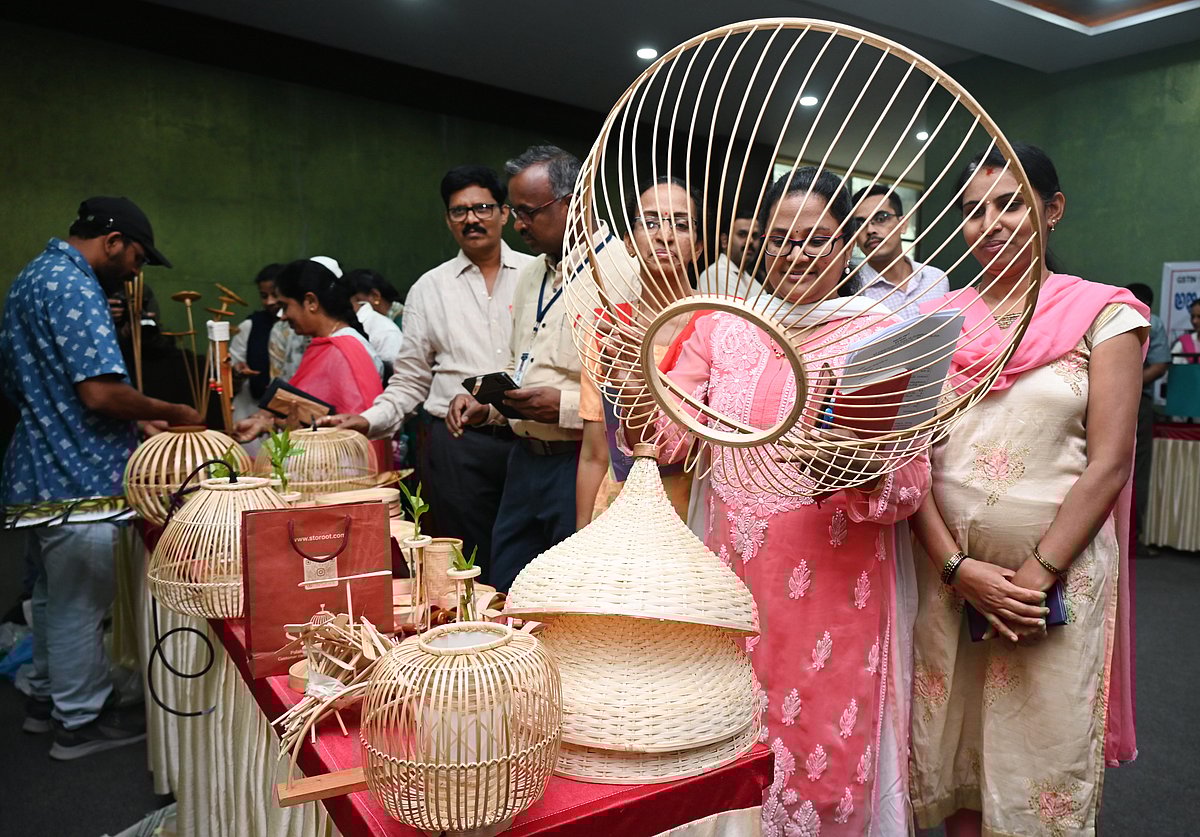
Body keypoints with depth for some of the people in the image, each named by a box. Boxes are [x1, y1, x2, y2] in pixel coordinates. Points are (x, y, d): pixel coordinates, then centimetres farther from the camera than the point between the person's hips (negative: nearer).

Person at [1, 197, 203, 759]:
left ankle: (47, 699, 37)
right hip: (76, 477, -11)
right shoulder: (74, 286, -19)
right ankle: (82, 721, 18)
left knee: (55, 594, 22)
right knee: (80, 602, 3)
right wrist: (173, 413, -12)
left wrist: (138, 421, 15)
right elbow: (101, 392, -28)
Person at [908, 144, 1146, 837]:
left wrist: (1037, 575, -13)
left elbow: (1108, 464, -7)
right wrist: (957, 566, -10)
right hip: (946, 568, 3)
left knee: (1042, 760, 9)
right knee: (954, 761, 13)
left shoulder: (1103, 314, 0)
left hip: (1057, 576, -2)